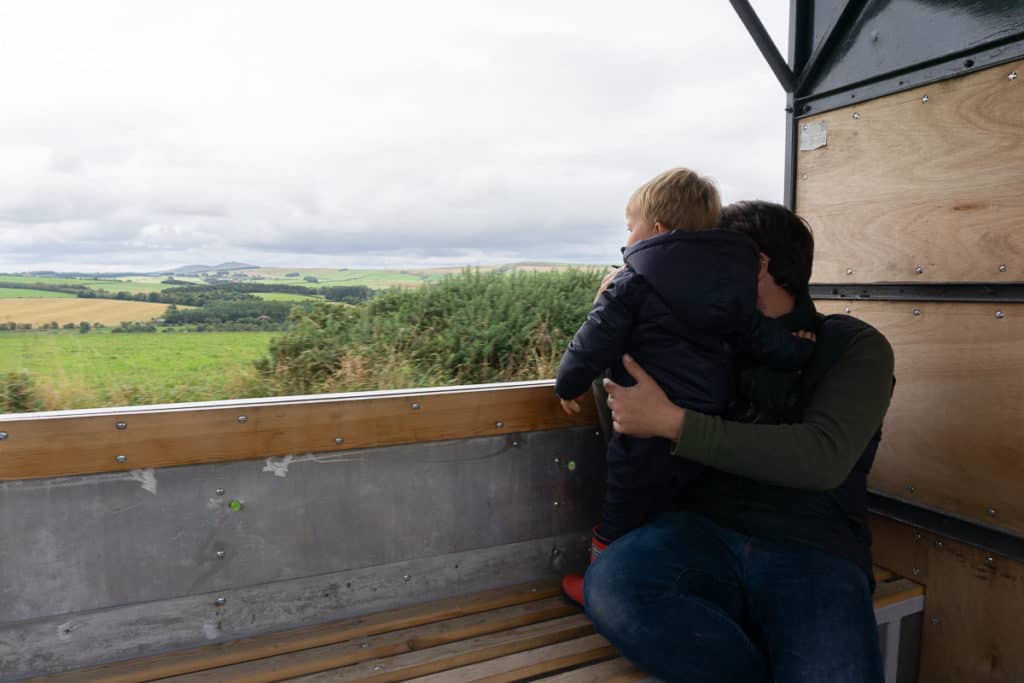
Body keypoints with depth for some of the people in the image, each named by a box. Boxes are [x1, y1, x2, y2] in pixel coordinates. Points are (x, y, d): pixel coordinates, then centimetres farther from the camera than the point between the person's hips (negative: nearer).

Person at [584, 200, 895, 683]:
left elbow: (823, 457, -12)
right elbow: (625, 425, 24)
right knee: (611, 585, -30)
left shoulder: (855, 346, 7)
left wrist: (672, 421, -16)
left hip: (813, 553, -3)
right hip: (707, 533, 4)